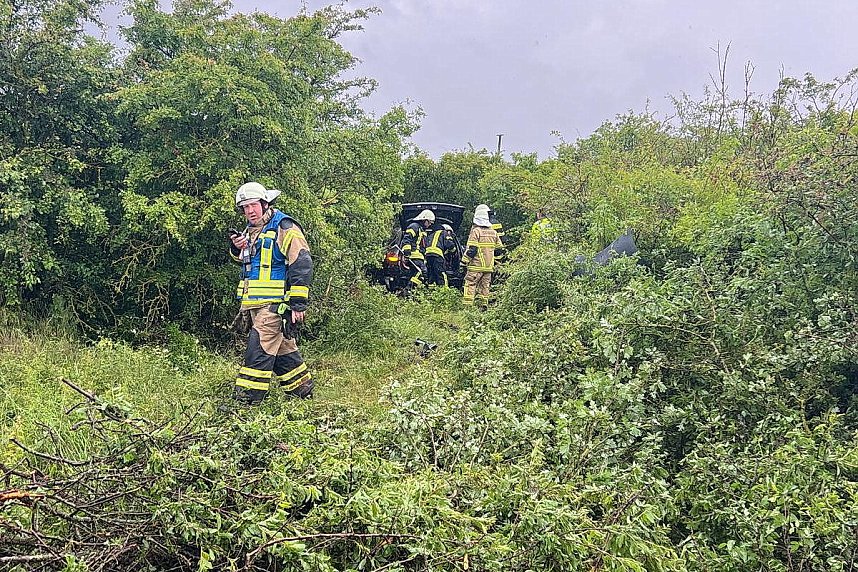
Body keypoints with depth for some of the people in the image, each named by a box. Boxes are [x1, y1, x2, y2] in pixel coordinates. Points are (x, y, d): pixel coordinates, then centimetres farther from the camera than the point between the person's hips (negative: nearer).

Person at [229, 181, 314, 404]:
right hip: (254, 304, 9)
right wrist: (237, 248, 8)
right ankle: (302, 391, 27)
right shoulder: (250, 231, 18)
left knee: (258, 350, -13)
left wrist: (298, 304, -20)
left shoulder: (284, 228, -10)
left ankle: (246, 400, -13)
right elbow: (243, 259, 34)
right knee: (283, 349, 15)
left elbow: (301, 265, -16)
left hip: (275, 303, -9)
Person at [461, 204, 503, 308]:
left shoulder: (476, 231, -10)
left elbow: (471, 249, -14)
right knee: (485, 285, 13)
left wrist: (464, 261, -6)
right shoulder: (493, 232, 10)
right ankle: (484, 305, 12)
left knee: (470, 284, -3)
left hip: (476, 265, -6)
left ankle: (467, 306, -10)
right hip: (489, 266, 6)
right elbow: (499, 249, 17)